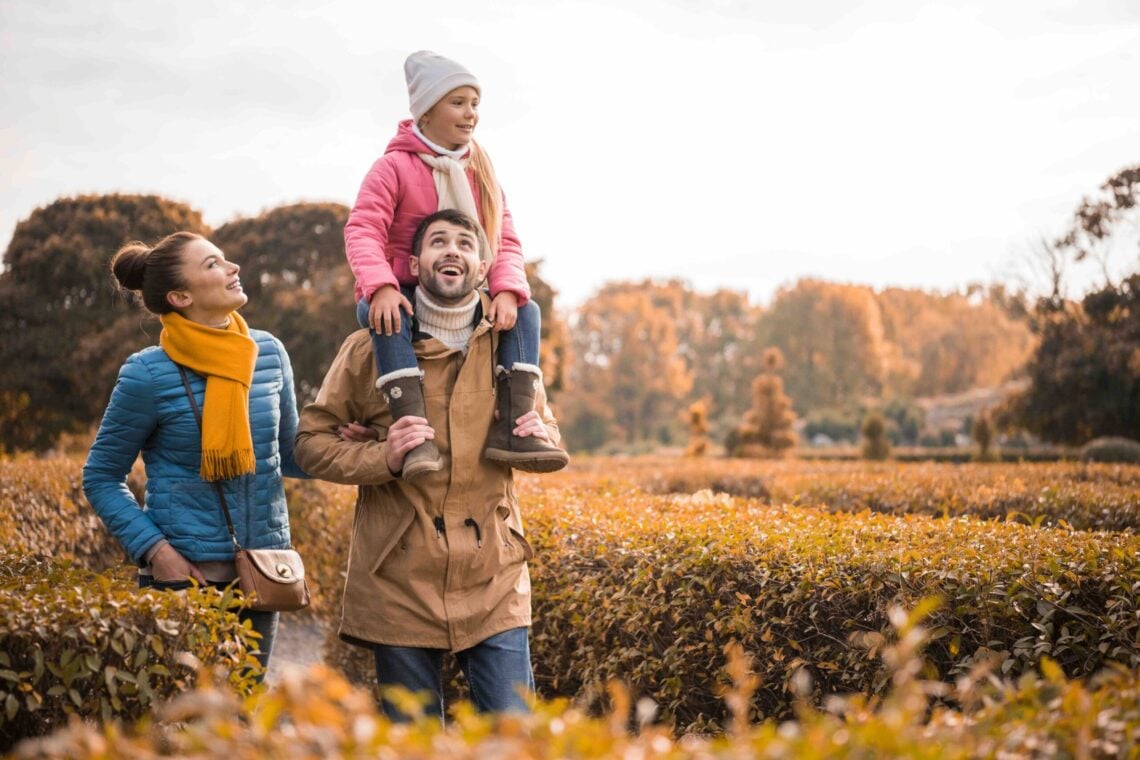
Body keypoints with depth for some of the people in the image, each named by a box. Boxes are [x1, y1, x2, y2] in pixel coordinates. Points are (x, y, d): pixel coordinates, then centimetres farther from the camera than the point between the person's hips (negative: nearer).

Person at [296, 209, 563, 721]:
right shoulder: (373, 348, -1)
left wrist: (541, 436, -4)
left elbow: (547, 432, 21)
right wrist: (382, 459, -16)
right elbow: (311, 441, 2)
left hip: (493, 583, 2)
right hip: (402, 582, -1)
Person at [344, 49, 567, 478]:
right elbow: (362, 230, -20)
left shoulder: (481, 172, 8)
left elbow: (506, 242, 2)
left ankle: (512, 428, -25)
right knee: (382, 316, -38)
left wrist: (507, 291, -20)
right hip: (402, 296, -5)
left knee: (527, 312, -15)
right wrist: (380, 287, -39)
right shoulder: (394, 168, -7)